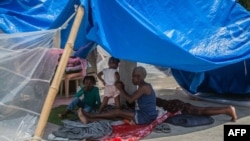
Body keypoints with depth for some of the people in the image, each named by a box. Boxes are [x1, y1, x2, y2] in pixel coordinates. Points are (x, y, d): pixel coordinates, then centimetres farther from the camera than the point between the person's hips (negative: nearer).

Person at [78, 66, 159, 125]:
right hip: (144, 115, 9)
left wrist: (120, 89, -10)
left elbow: (130, 100, -20)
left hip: (145, 117, -9)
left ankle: (90, 115, -6)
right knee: (117, 115, 3)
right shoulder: (143, 87, 15)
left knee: (117, 112, -12)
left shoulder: (144, 87, -17)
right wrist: (122, 89, 9)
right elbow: (131, 98, 18)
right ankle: (89, 120, 0)